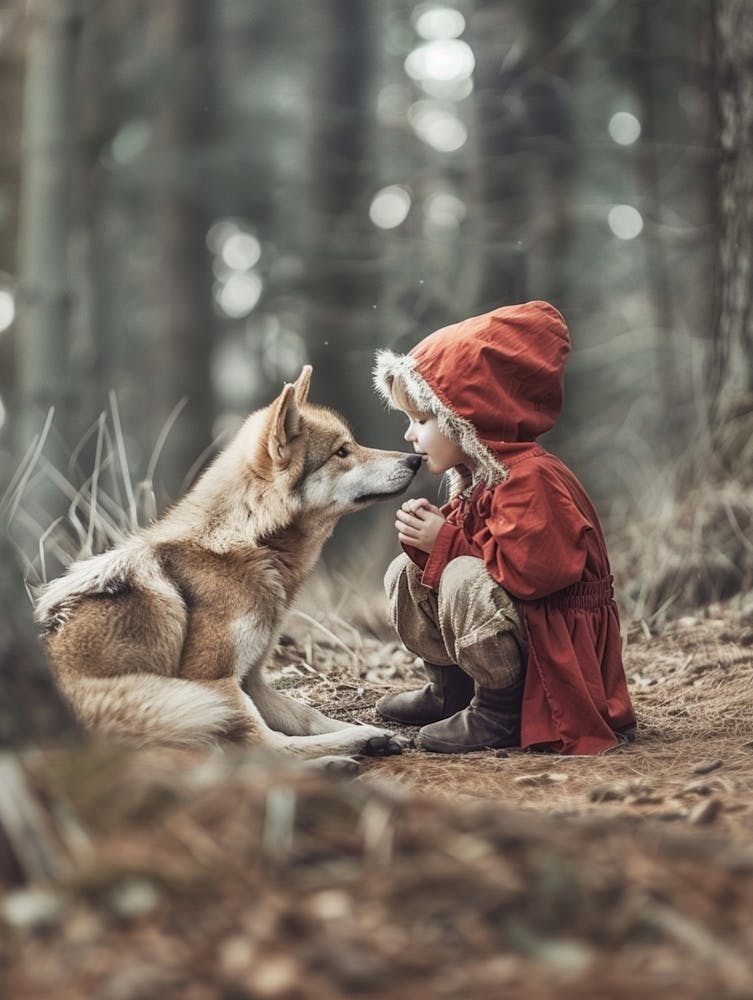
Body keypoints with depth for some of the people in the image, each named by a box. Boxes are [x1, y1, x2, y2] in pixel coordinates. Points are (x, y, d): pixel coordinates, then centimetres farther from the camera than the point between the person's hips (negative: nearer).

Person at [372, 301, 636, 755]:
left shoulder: (530, 478, -24)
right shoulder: (477, 479, 8)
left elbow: (532, 569, -34)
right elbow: (460, 545, 14)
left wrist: (445, 541, -23)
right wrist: (428, 534, -9)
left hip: (560, 641, -10)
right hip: (517, 628, 10)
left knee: (465, 579, -34)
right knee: (407, 573, 8)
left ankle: (501, 713, -17)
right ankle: (452, 691, 18)